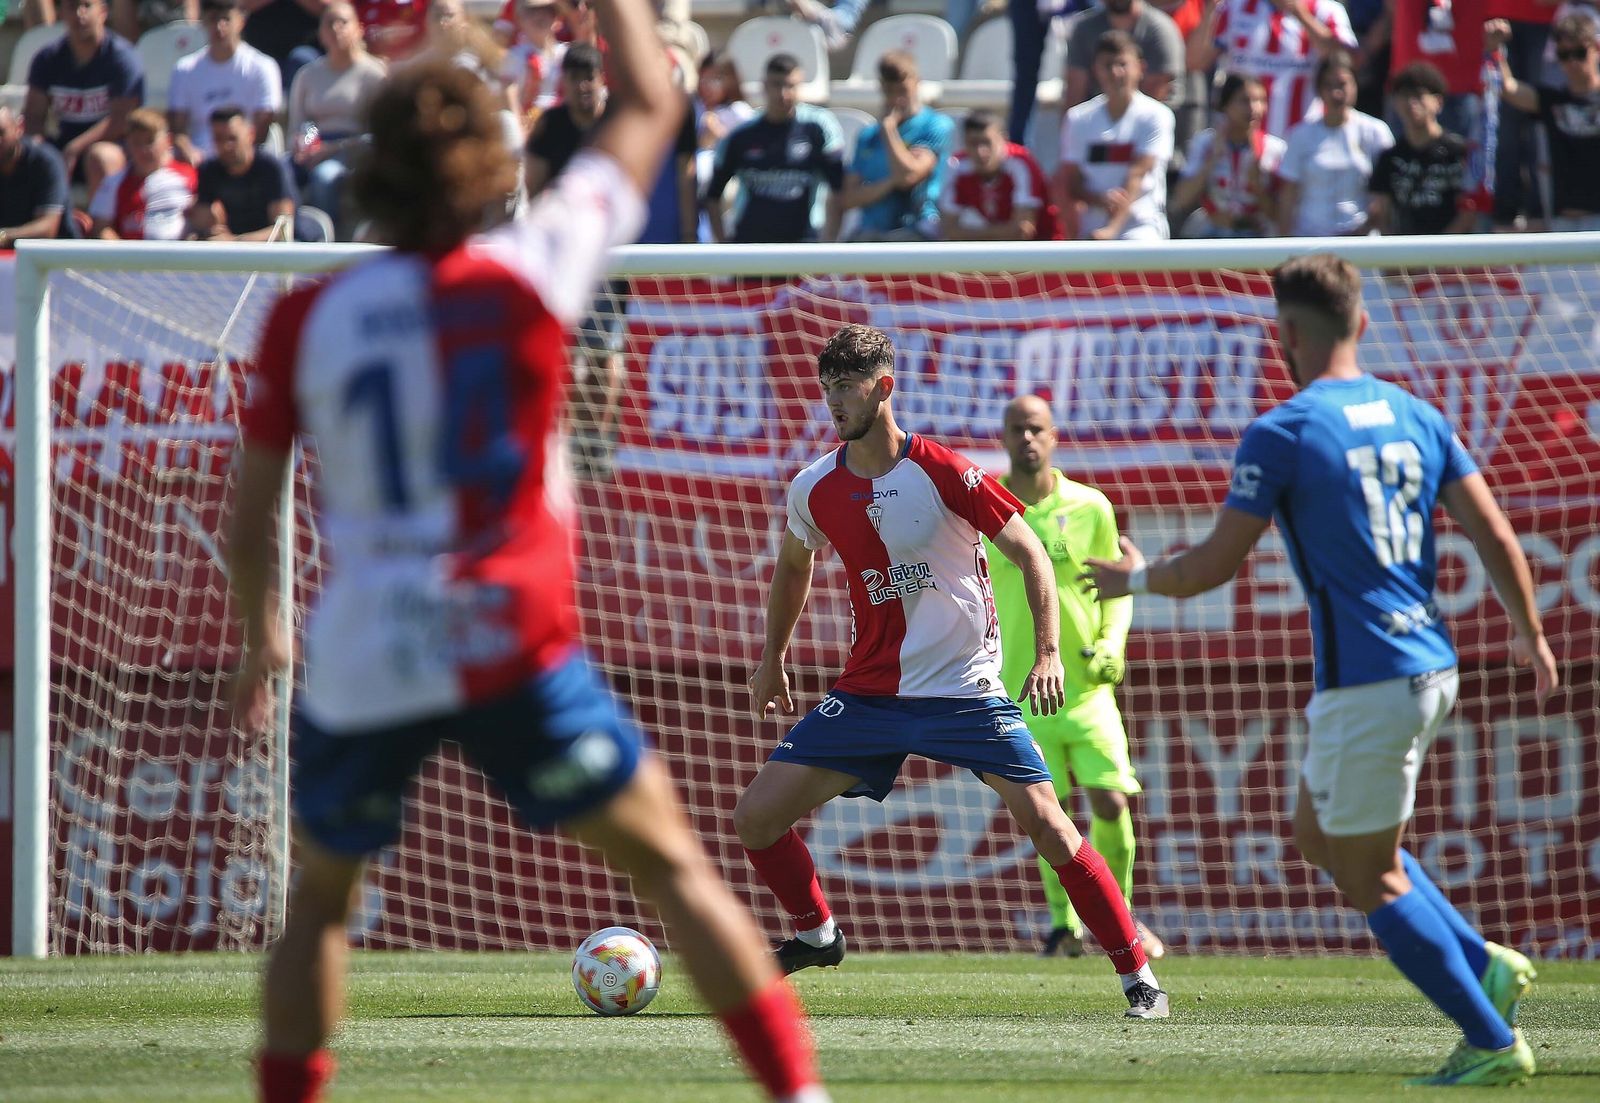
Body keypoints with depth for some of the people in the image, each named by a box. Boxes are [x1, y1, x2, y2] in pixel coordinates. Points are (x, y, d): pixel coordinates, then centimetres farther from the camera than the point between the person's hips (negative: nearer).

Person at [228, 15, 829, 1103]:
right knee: (674, 866, 6)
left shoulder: (304, 317, 3)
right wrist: (623, 16, 21)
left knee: (321, 897, 22)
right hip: (513, 647, -2)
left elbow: (249, 514, 8)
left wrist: (260, 635, 24)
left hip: (359, 657, 2)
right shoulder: (530, 271, -2)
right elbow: (649, 110, 11)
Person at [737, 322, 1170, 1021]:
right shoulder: (814, 489, 0)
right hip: (868, 693, 4)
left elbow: (1030, 555, -8)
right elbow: (793, 567, 22)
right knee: (755, 817, -3)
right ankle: (816, 935, 23)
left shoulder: (942, 473, -14)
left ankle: (1137, 974, -5)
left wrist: (1048, 652, -18)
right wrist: (772, 659, 26)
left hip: (965, 688, -4)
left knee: (1046, 823, -16)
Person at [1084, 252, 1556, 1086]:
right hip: (1431, 666, 8)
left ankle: (1493, 1043, 3)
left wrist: (1136, 578, 11)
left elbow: (1216, 564, -9)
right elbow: (1495, 535, 7)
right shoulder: (1416, 416, 8)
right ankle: (1482, 963, 15)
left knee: (1369, 878, 4)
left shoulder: (1281, 433, -11)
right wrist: (1528, 631, 22)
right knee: (1318, 833, 23)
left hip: (1364, 683, -8)